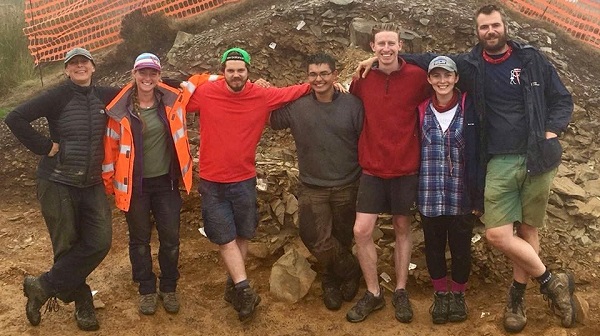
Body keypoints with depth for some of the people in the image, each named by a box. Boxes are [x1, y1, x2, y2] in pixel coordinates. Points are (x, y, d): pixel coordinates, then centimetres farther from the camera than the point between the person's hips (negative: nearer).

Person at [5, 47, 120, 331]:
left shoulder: (103, 96, 4)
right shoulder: (58, 97, -8)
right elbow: (15, 118, -13)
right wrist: (45, 146, -14)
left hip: (92, 183, 4)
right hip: (58, 183, -4)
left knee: (99, 242, -7)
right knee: (66, 245, 3)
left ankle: (43, 287, 8)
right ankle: (82, 305, 22)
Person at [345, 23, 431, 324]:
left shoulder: (417, 76, -7)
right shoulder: (362, 79, -1)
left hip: (406, 168, -1)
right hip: (372, 169, 2)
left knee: (402, 228, 10)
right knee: (362, 231, -3)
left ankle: (400, 292, 25)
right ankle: (373, 293, 15)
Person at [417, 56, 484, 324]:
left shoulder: (469, 108, -3)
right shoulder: (421, 111, 2)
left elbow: (479, 154, -3)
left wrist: (479, 196, -7)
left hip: (462, 197, -1)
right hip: (429, 197, 2)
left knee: (461, 248, 10)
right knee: (434, 247, 13)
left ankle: (458, 294, 31)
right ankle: (440, 293, 31)